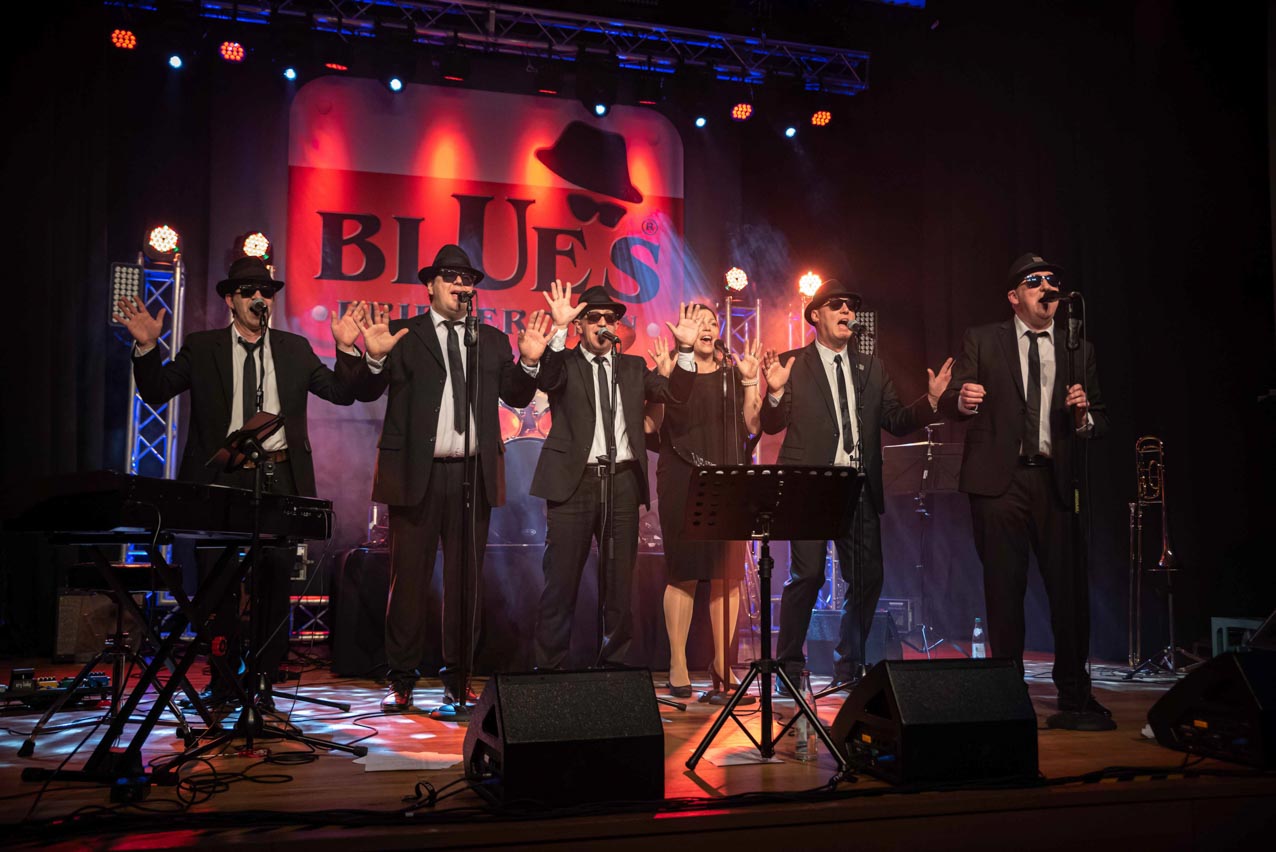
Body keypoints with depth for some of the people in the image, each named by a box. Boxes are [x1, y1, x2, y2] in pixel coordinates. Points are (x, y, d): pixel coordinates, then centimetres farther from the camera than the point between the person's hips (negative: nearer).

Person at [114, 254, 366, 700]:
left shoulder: (294, 349, 11)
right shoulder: (201, 347, 7)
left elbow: (342, 393, 9)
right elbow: (156, 392, 5)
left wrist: (347, 349, -6)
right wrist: (147, 346, -10)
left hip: (279, 479, 1)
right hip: (222, 479, -1)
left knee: (276, 584, 4)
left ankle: (265, 683, 14)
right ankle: (223, 684, 13)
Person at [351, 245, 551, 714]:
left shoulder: (492, 340, 14)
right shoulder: (402, 335, 5)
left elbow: (517, 397, 12)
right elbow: (368, 392, -2)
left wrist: (529, 362, -5)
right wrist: (375, 358, -21)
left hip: (473, 474, 3)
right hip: (417, 473, -3)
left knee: (466, 580, 6)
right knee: (409, 578, 1)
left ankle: (457, 680, 15)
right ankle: (402, 680, 11)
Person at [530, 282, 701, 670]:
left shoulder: (633, 368, 16)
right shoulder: (564, 363, 6)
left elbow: (674, 392, 5)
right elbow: (545, 379, -17)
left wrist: (685, 349, -9)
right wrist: (558, 329, -28)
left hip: (622, 483, 4)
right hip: (574, 482, -3)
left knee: (619, 583, 8)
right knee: (561, 583, -2)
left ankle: (613, 663, 18)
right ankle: (549, 667, 6)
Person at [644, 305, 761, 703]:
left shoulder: (732, 375, 15)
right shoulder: (668, 372, 6)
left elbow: (752, 427, 8)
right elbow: (651, 426, -4)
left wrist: (750, 382, -2)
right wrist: (664, 380, -14)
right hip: (682, 484, -3)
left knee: (727, 575, -1)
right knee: (684, 574, -3)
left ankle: (723, 668, 3)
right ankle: (678, 667, 4)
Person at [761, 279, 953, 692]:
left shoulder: (871, 369, 17)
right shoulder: (793, 365, 4)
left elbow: (896, 422, 13)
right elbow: (772, 425, -1)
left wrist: (931, 399, -2)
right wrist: (775, 392, -20)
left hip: (860, 488, 5)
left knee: (868, 577, 4)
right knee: (807, 575, -10)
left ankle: (849, 665, 21)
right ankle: (789, 667, 5)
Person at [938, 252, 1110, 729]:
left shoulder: (1078, 350, 15)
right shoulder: (982, 341, 8)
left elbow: (1099, 422, 14)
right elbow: (951, 402, 0)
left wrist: (1083, 415, -9)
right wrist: (961, 400, -23)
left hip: (1055, 480, 2)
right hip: (998, 480, -2)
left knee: (1070, 588, -3)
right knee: (1004, 589, 1)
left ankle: (1075, 699, 7)